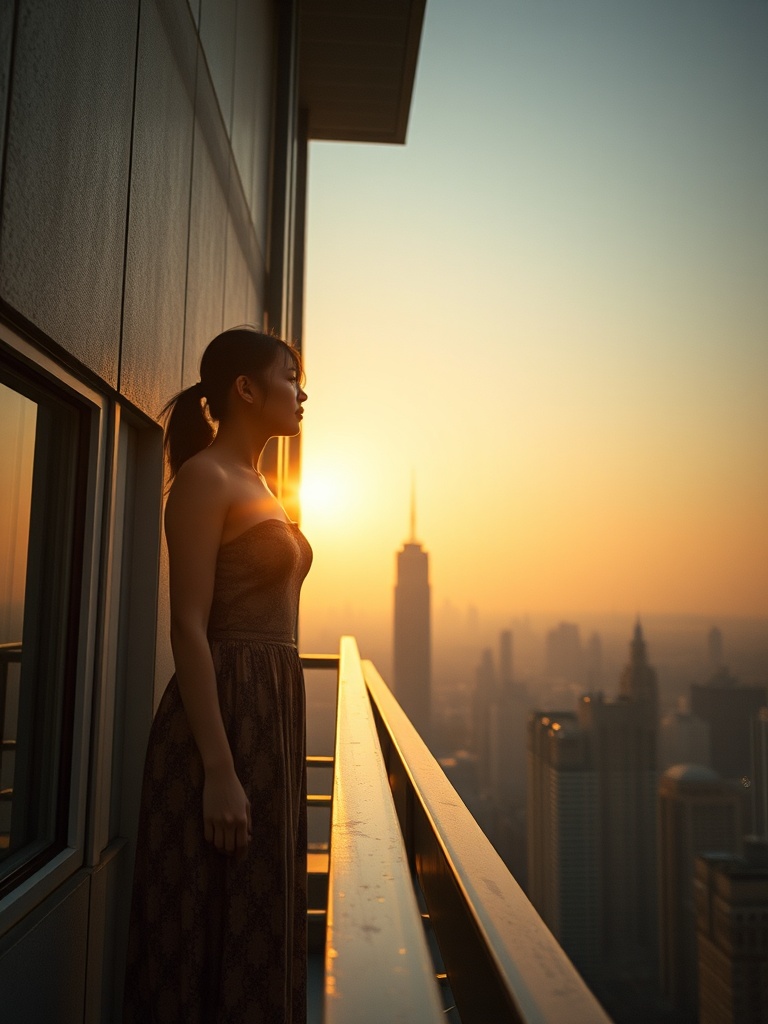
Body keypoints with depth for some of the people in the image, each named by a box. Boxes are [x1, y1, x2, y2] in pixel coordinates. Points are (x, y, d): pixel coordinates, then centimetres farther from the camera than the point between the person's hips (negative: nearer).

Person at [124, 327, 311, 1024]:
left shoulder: (258, 484, 16)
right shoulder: (205, 477, -10)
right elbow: (189, 627, -17)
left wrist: (280, 727, 17)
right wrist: (219, 772, -21)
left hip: (274, 708, 9)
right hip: (224, 712, -9)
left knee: (261, 920, 18)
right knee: (218, 922, 5)